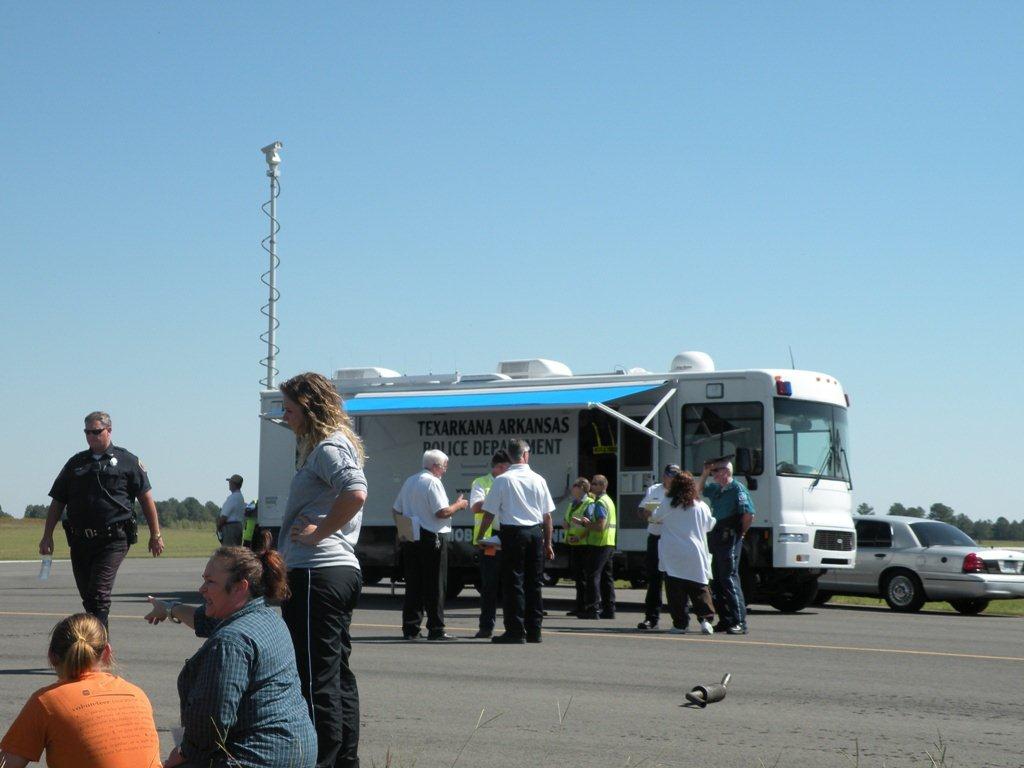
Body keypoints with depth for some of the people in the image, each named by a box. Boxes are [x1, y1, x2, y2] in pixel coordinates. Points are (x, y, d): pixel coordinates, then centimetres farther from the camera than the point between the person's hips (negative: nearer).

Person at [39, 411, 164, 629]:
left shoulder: (127, 461, 5)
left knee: (99, 594, -15)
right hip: (80, 541, 5)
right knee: (87, 597, 10)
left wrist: (155, 534, 3)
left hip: (113, 540, -5)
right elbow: (57, 502, 16)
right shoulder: (76, 463, 15)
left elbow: (146, 499, 6)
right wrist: (47, 536, 8)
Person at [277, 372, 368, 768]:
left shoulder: (328, 447, -12)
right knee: (337, 672, 15)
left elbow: (355, 493, -30)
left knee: (316, 677, -7)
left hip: (316, 574, -11)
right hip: (342, 571, 11)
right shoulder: (335, 445, 19)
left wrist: (318, 531, -20)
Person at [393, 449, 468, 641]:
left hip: (410, 539, 8)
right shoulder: (433, 482, -11)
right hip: (432, 538, -7)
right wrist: (458, 505, -2)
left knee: (413, 584, 9)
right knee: (435, 585, -1)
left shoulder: (409, 481, 15)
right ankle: (435, 629, 0)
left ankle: (410, 628, 8)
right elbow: (442, 512, -18)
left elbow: (396, 510, 19)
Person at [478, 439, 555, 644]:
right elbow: (548, 515, 8)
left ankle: (516, 631, -3)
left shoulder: (502, 480, -6)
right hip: (536, 533, 3)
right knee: (534, 583, 9)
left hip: (513, 534, -3)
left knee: (513, 583, 0)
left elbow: (489, 513, -4)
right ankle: (534, 632, 12)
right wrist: (548, 543, 16)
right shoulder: (538, 480, 4)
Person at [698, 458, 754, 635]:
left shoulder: (737, 489, -11)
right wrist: (705, 473, 16)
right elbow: (698, 490, 32)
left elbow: (749, 514, -17)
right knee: (717, 581, 10)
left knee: (730, 579, -12)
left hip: (730, 540, -9)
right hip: (716, 539, 9)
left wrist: (741, 533, -6)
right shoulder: (715, 489, 14)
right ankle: (725, 620, 17)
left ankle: (739, 622, -12)